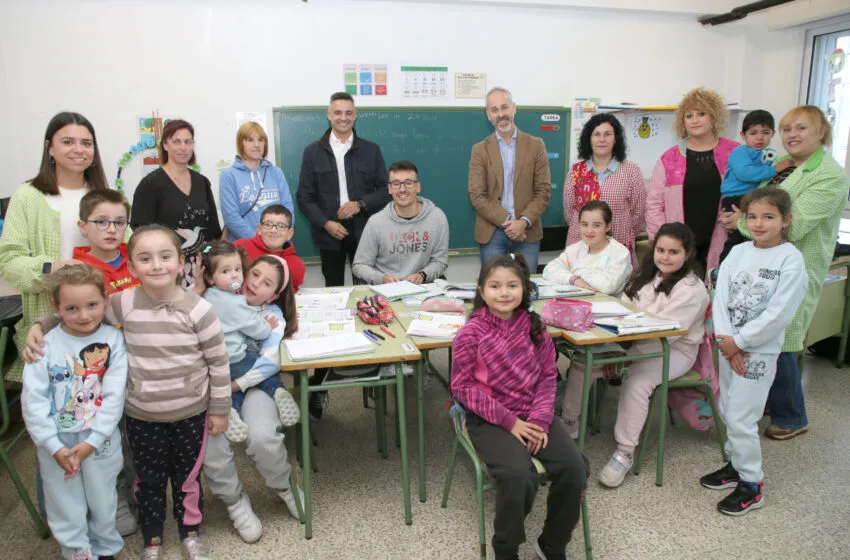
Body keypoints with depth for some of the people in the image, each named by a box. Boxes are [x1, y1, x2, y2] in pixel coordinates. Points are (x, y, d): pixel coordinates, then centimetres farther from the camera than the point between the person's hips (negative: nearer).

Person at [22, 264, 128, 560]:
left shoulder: (114, 340, -11)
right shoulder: (46, 345, -10)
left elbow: (114, 395, -12)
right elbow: (33, 401, -9)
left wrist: (91, 442, -14)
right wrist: (55, 447, -12)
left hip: (101, 442, 0)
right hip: (56, 444, 0)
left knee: (103, 503, 17)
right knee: (67, 508, 14)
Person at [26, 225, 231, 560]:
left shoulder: (199, 310, -16)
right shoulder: (124, 304, -11)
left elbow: (218, 362, -9)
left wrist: (219, 409, -5)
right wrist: (40, 326, -7)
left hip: (191, 414, -1)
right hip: (140, 415, 2)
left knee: (188, 476, 17)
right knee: (148, 478, 19)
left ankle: (190, 532, 42)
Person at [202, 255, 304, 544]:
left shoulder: (273, 314, 4)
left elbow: (270, 361, -10)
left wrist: (236, 384, -22)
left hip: (252, 381, 0)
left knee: (262, 437, -25)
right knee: (210, 442, -23)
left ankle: (284, 486, 9)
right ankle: (234, 500, 6)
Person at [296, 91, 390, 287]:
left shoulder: (371, 150, 7)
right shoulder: (313, 152, 5)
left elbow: (385, 190, 6)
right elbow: (304, 197, 3)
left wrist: (360, 204, -11)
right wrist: (325, 223, -11)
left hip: (363, 232, 0)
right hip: (329, 233, 0)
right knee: (333, 289, 9)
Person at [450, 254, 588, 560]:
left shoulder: (534, 326, 0)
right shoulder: (471, 332, -12)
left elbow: (548, 375, 5)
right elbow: (462, 386, -10)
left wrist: (540, 419, -11)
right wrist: (509, 421, -14)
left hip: (534, 415, 5)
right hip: (490, 420, -4)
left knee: (574, 468, -16)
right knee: (519, 477, -28)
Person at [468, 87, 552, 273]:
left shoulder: (535, 145, 5)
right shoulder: (480, 150, 4)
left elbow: (543, 191, 1)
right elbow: (477, 196, -3)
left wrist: (524, 222, -14)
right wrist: (506, 221, -13)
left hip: (528, 232, 1)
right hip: (491, 233, 0)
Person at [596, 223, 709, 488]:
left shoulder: (692, 289, -13)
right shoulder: (647, 276, 12)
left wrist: (620, 354, -26)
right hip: (632, 343, 7)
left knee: (636, 381, -34)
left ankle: (625, 452, -20)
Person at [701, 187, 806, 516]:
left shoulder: (791, 259, -12)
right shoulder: (738, 252, 3)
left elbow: (779, 313, -17)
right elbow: (720, 296, -2)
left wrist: (739, 342, -15)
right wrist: (726, 340, -12)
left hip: (759, 352, -6)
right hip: (729, 346, 6)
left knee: (741, 418, -3)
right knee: (728, 412, 15)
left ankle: (752, 485, 13)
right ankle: (736, 464, 34)